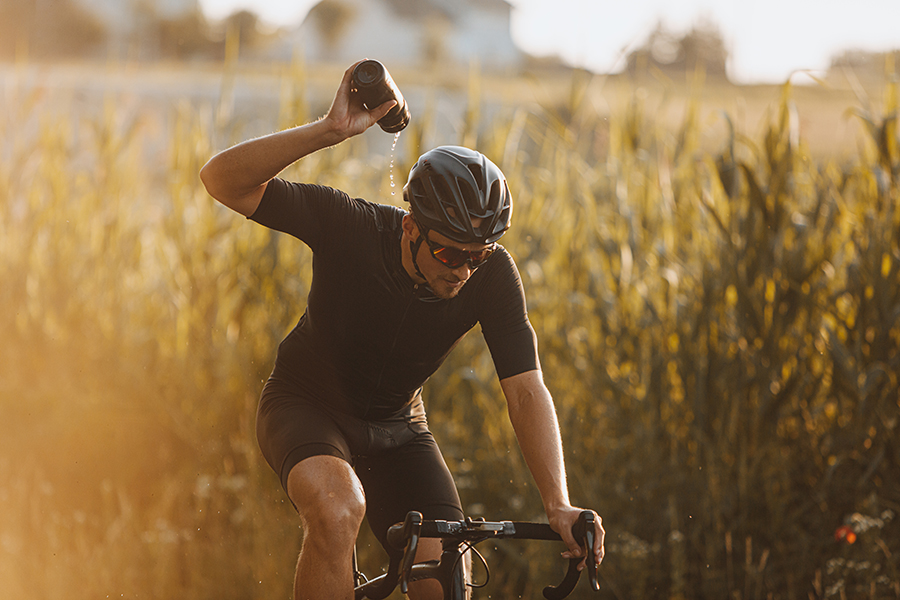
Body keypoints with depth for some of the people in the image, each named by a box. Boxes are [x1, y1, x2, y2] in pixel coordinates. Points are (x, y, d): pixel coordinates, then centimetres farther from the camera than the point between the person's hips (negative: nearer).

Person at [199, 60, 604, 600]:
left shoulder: (493, 276, -22)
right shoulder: (350, 226, -29)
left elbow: (526, 389, -24)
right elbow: (223, 180, -34)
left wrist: (559, 505, -36)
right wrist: (329, 131, -47)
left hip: (396, 426, 3)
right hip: (307, 407, -3)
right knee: (340, 509, -36)